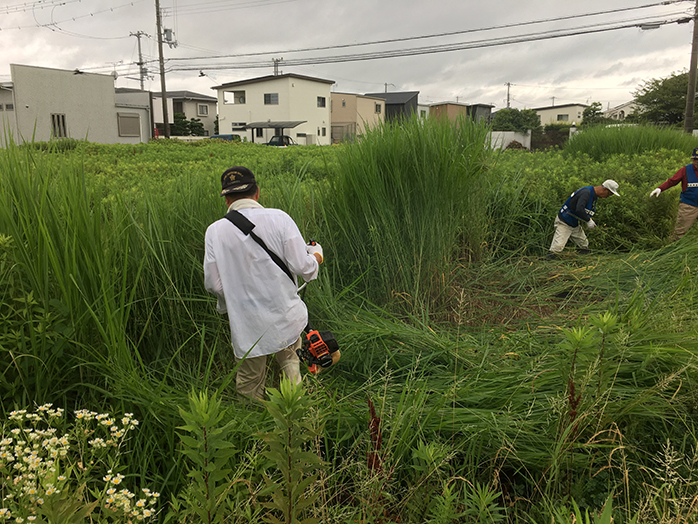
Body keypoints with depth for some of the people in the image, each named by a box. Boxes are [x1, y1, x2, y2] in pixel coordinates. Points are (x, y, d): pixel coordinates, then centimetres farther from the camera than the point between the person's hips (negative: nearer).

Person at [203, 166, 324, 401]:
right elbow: (302, 267, -12)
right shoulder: (279, 218, -11)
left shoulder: (215, 231, -9)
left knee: (250, 387, 16)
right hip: (286, 319, 1)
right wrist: (316, 256, 11)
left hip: (248, 326, -1)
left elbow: (214, 284, -5)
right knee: (289, 359, 29)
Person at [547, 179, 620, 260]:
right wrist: (588, 220, -24)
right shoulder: (586, 192, -24)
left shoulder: (595, 195, 8)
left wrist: (590, 220, 1)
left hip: (575, 225, 10)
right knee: (557, 248, -18)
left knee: (584, 246, 11)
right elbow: (579, 209, -37)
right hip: (564, 223, -10)